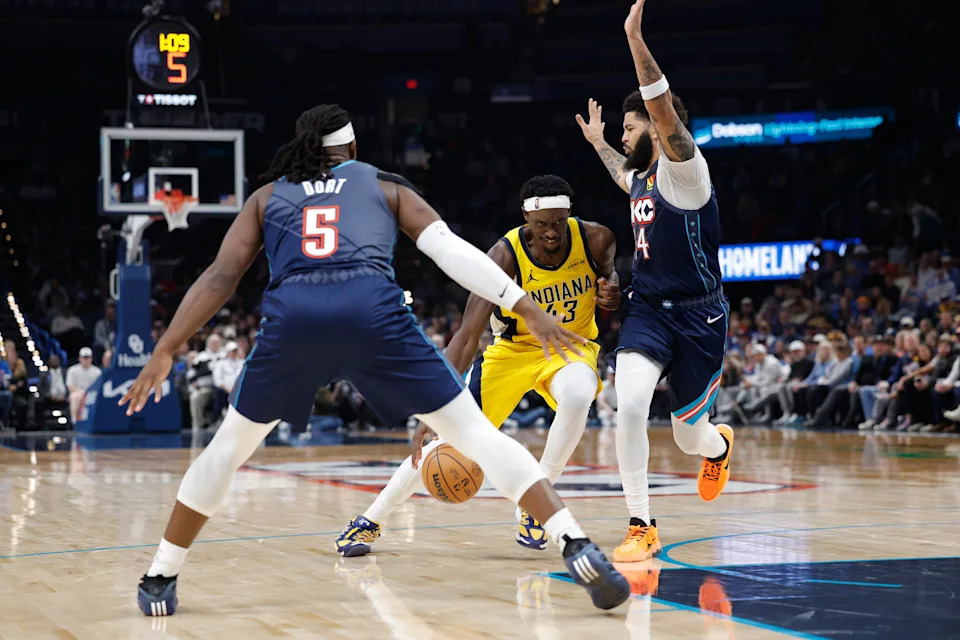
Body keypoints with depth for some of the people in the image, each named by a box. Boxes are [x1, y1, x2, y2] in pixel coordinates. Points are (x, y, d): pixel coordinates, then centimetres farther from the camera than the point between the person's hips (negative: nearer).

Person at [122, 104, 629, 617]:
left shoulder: (266, 197, 31)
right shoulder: (383, 185, 29)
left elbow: (221, 275, 18)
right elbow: (455, 253, 15)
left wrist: (164, 352, 16)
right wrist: (529, 310, 12)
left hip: (291, 316, 1)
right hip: (373, 311, -1)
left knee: (230, 445, 24)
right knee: (474, 432, 6)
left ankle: (160, 579, 27)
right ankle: (576, 547, -8)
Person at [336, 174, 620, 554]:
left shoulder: (596, 240, -19)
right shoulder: (505, 256, -28)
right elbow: (468, 335, -32)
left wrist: (611, 292, -20)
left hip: (571, 346, 1)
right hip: (514, 348, -1)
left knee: (578, 395, -36)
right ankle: (369, 522, 9)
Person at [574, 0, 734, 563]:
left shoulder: (684, 166, -13)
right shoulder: (643, 175, 11)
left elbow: (666, 112, -33)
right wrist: (597, 143, 47)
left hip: (698, 316, -6)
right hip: (647, 309, 6)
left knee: (690, 437, 8)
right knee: (629, 406, -21)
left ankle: (720, 444, 49)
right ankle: (642, 529, -12)